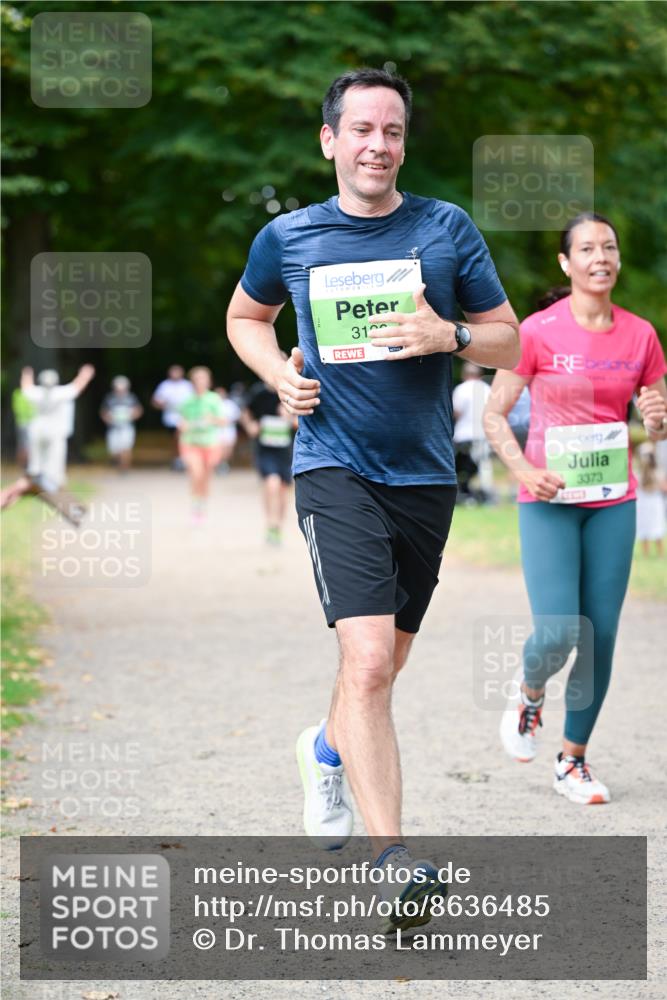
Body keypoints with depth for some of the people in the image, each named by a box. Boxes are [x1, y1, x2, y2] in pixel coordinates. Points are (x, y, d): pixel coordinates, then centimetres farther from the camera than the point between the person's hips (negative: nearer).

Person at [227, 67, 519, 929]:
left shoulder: (447, 229, 3)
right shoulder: (288, 238, 2)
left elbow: (508, 343, 6)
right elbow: (244, 316, 22)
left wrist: (449, 336, -15)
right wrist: (279, 374, 2)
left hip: (424, 473, 3)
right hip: (335, 467, -3)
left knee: (385, 664, 16)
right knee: (367, 659, -20)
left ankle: (325, 752, 49)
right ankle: (389, 861, -21)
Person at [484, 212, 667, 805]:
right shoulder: (538, 332, -6)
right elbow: (494, 416, -2)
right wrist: (524, 472, -18)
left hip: (613, 500, 3)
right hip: (549, 500, -3)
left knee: (601, 638, 3)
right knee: (557, 634, -14)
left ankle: (574, 762, 19)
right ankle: (529, 695, 22)